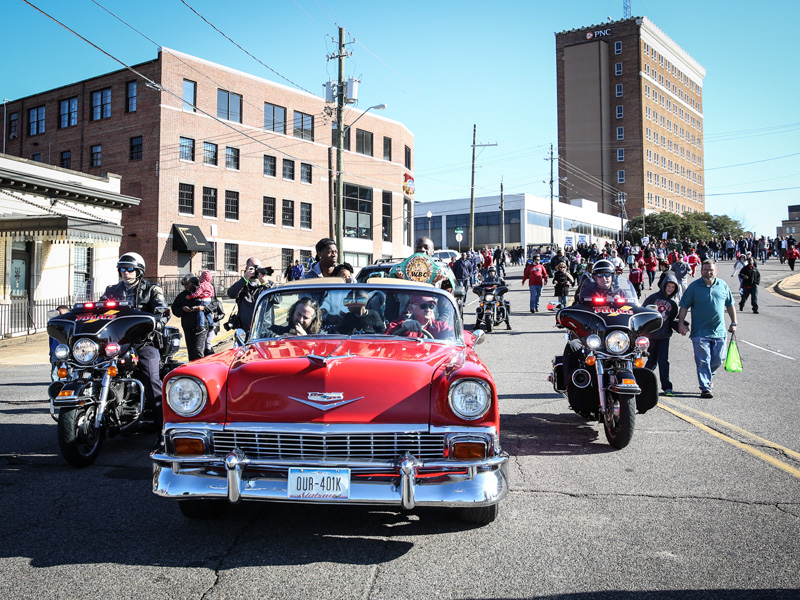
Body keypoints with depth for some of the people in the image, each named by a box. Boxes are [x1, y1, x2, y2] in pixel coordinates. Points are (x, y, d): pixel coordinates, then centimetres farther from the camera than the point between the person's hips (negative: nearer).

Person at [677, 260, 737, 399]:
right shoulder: (694, 286, -3)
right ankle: (705, 388, 4)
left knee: (718, 359, 8)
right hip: (700, 332, -3)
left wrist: (734, 323, 14)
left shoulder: (723, 285, 7)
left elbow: (730, 305, 16)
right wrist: (681, 323, -10)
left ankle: (709, 376, 37)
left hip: (719, 331, 3)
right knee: (703, 361, -3)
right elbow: (684, 306, -1)